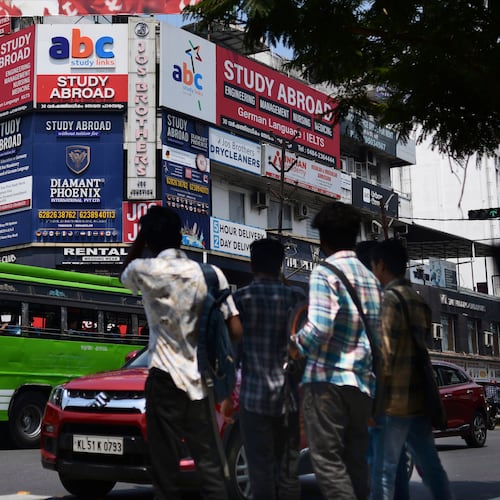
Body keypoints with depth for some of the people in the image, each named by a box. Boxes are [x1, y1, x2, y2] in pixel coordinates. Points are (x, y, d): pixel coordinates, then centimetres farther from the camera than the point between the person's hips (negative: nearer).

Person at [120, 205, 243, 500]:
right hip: (200, 380, 3)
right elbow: (236, 330, -1)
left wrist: (143, 235, 17)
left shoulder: (144, 270, -4)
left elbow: (125, 275, 22)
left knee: (166, 466, 0)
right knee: (210, 463, 9)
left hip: (166, 378, -3)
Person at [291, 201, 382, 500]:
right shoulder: (371, 279, 16)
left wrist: (293, 345, -1)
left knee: (328, 461, -6)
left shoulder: (324, 273, -6)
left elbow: (319, 327, -18)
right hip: (363, 383, 7)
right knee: (356, 462, 11)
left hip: (327, 379, -7)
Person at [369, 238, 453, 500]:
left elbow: (383, 357, -16)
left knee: (383, 472, -4)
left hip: (393, 401, -8)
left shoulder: (388, 299, -10)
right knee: (431, 468, 10)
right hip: (419, 399, 8)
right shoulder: (419, 301, 14)